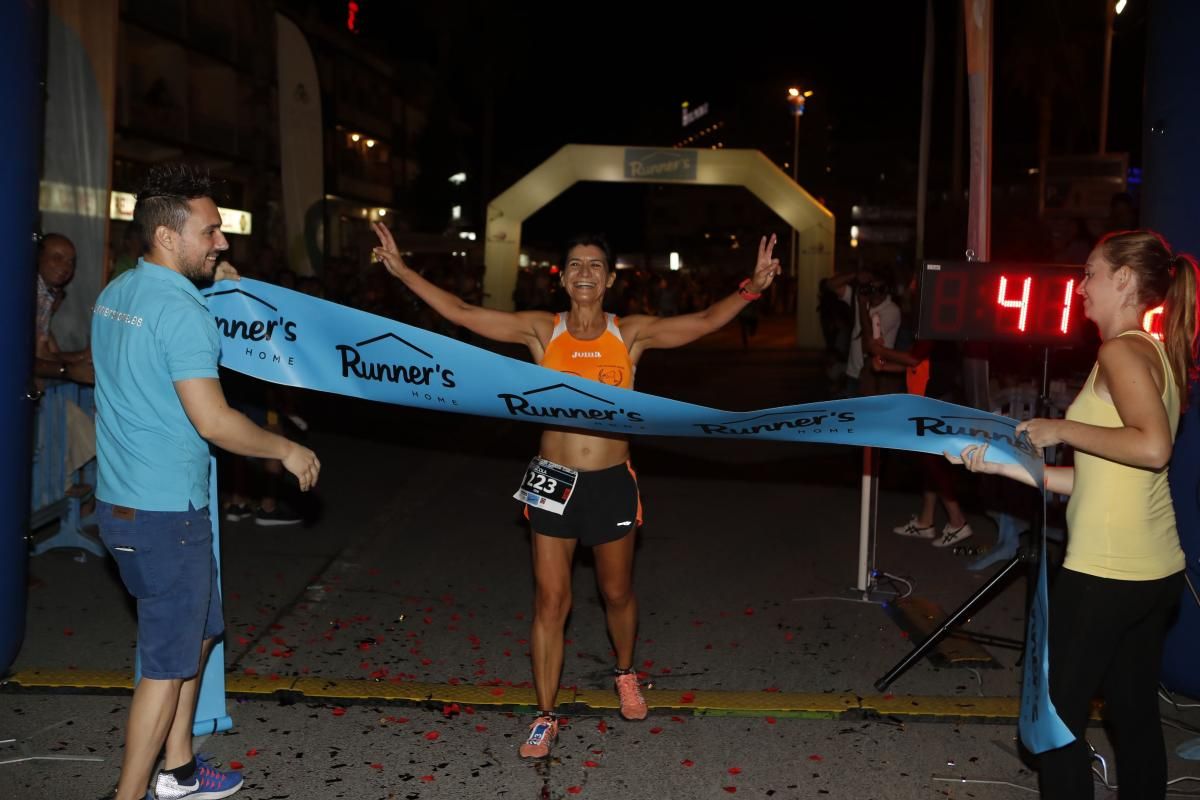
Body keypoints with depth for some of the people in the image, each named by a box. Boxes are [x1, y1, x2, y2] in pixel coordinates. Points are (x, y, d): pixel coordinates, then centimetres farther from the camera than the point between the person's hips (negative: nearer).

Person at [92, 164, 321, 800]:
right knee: (168, 665, 3)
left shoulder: (115, 294, 9)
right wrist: (287, 450, -11)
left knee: (196, 633, 22)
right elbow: (212, 420, -25)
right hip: (165, 514, -10)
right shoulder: (181, 310, -21)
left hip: (122, 502, 10)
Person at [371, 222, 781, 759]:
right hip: (553, 481, 0)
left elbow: (705, 322, -11)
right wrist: (402, 271, -12)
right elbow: (460, 313, -6)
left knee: (617, 594, 16)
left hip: (611, 483, 1)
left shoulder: (630, 334, -2)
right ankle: (545, 716, 17)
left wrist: (750, 289, -26)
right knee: (549, 602, 3)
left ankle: (625, 675, 45)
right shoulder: (542, 330, -2)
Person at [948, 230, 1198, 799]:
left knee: (1057, 716, 4)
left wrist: (1063, 429, -16)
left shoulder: (1121, 351, -12)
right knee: (1135, 715, 17)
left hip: (1105, 572, -9)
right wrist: (1007, 465, 9)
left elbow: (1153, 447, -28)